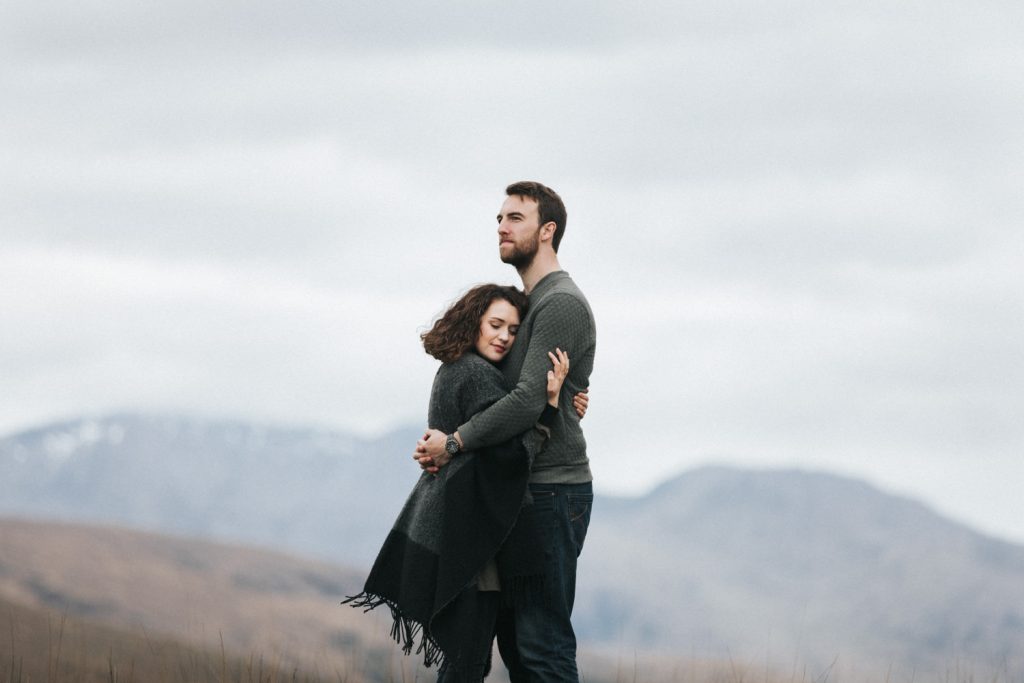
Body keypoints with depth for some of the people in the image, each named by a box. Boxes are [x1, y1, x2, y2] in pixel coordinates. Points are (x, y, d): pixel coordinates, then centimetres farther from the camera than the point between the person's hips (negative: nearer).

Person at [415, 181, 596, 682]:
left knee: (542, 641, -12)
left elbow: (528, 401, -22)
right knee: (512, 633, 11)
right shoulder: (529, 303, 20)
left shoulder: (561, 304, -13)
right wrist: (443, 439, 2)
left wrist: (455, 442, -15)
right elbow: (504, 392, 20)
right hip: (523, 490, 10)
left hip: (551, 492, -10)